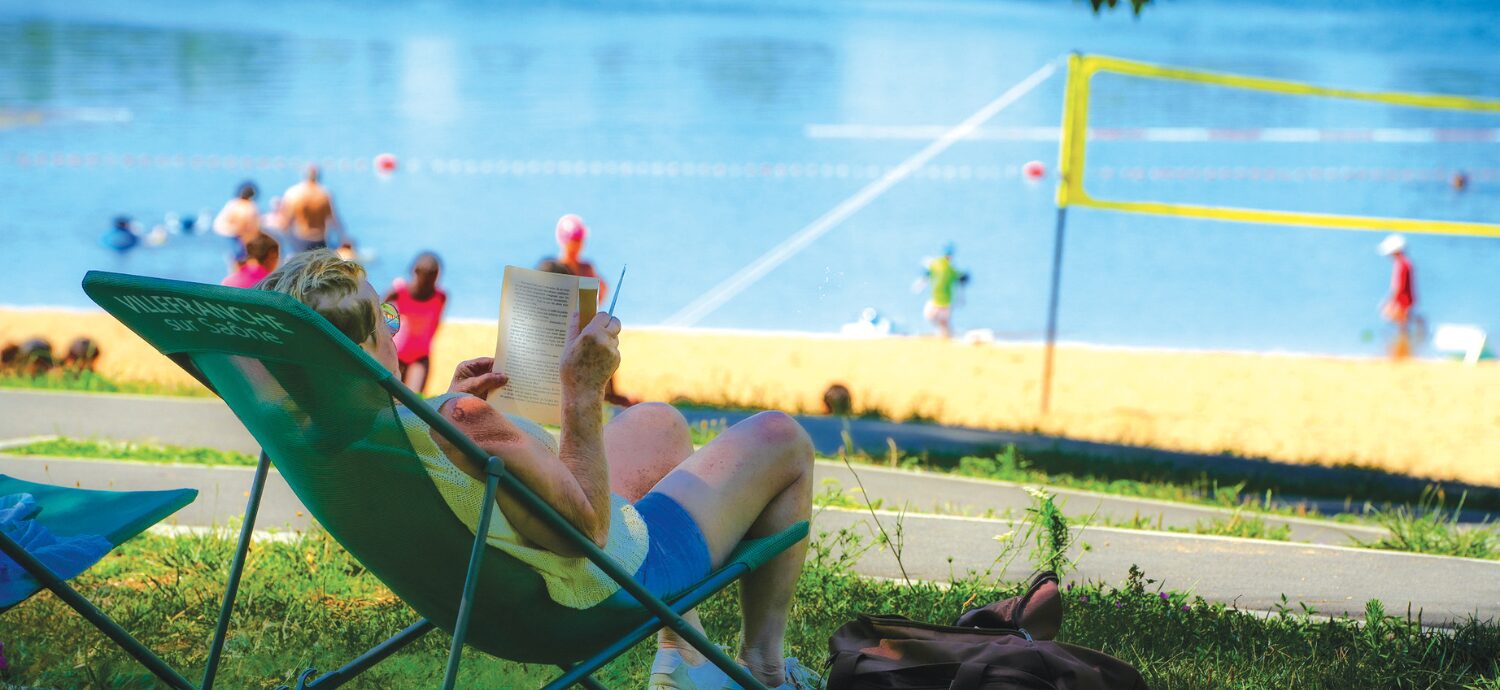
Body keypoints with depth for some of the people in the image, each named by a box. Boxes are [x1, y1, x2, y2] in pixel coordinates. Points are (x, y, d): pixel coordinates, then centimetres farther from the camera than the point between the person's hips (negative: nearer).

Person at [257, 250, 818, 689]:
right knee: (780, 439, 11)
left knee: (661, 423, 33)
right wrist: (583, 390, -27)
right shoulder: (460, 423, -43)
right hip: (611, 578, -9)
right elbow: (585, 529, -31)